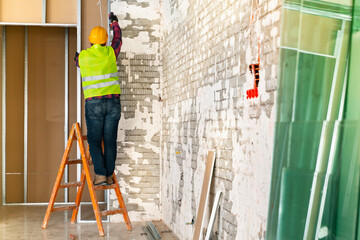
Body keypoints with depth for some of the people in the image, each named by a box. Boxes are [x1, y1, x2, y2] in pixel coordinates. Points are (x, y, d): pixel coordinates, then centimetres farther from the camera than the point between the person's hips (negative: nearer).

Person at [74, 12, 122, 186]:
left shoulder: (83, 56, 3)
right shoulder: (110, 52, 4)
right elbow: (118, 39, 26)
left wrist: (76, 58, 55)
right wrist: (114, 22, 44)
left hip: (94, 103, -1)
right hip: (113, 101, 2)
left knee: (94, 140, 3)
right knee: (110, 140, 4)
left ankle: (100, 175, -7)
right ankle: (109, 176, 6)